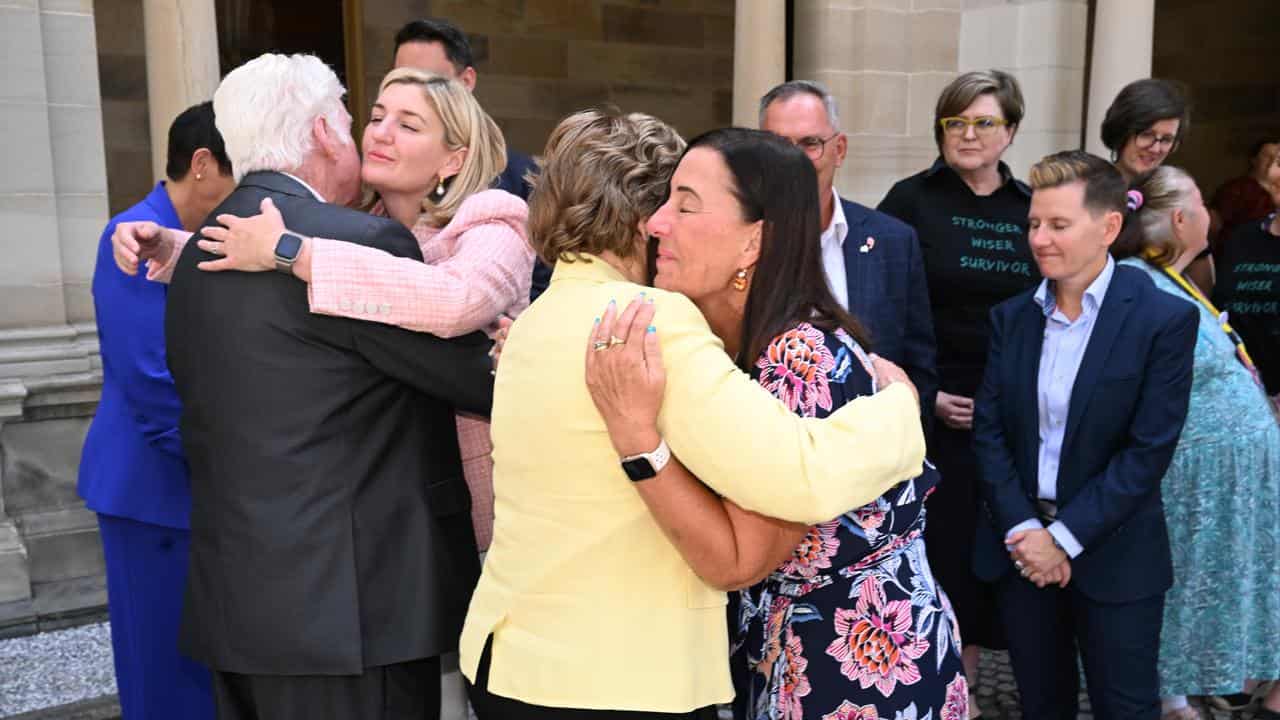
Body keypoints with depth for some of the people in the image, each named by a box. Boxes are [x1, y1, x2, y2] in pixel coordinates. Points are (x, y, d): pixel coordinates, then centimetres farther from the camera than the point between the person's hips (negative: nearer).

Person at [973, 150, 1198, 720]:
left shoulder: (1165, 319, -10)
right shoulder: (1010, 317, 3)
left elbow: (1149, 449, -14)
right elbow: (989, 431, 0)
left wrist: (1064, 538, -15)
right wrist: (1021, 530, -10)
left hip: (1113, 556, -3)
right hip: (1020, 544, 4)